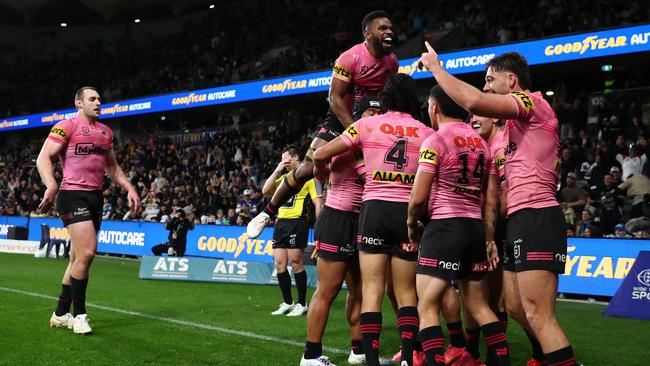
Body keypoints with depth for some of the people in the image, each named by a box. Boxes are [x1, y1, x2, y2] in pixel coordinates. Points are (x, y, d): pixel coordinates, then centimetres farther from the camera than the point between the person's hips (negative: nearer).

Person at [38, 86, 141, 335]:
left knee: (78, 258, 10)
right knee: (87, 252, -17)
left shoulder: (106, 132, 18)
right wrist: (51, 186, -27)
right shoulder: (67, 126, -4)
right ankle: (79, 314, -4)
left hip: (96, 197, 7)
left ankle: (61, 314, 20)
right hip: (73, 195, -7)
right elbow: (43, 158, -11)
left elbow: (112, 167, 26)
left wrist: (129, 188, 14)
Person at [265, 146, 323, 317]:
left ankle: (302, 304, 4)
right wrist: (277, 171, 6)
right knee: (279, 264, 5)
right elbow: (265, 191, 11)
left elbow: (318, 202, -6)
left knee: (296, 263, -6)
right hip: (281, 223, 7)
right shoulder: (283, 177, 21)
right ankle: (287, 303, 16)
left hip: (297, 223, -7)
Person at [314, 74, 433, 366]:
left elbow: (321, 154, 3)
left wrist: (321, 173, 24)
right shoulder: (426, 133, 6)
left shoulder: (370, 124, 3)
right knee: (406, 292, 10)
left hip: (375, 209, -1)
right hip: (408, 212, 1)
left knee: (372, 291, 0)